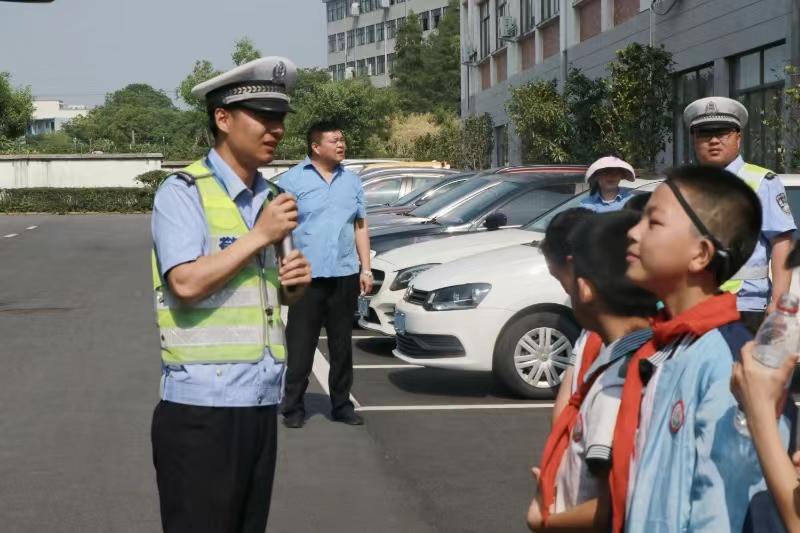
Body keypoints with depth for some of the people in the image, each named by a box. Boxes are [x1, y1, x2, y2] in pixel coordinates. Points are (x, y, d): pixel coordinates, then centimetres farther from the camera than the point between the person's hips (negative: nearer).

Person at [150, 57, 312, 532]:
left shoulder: (271, 197, 14)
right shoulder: (183, 192, -9)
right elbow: (187, 282, -22)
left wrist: (294, 283, 2)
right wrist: (260, 235, -15)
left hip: (262, 403, 7)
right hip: (202, 407, -7)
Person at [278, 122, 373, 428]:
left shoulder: (351, 181, 13)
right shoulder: (293, 180, -3)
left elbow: (361, 227, 16)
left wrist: (366, 269, 10)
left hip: (345, 275, 5)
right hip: (307, 276, -4)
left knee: (342, 345, 11)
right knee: (300, 345, -1)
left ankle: (341, 405, 19)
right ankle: (293, 406, 8)